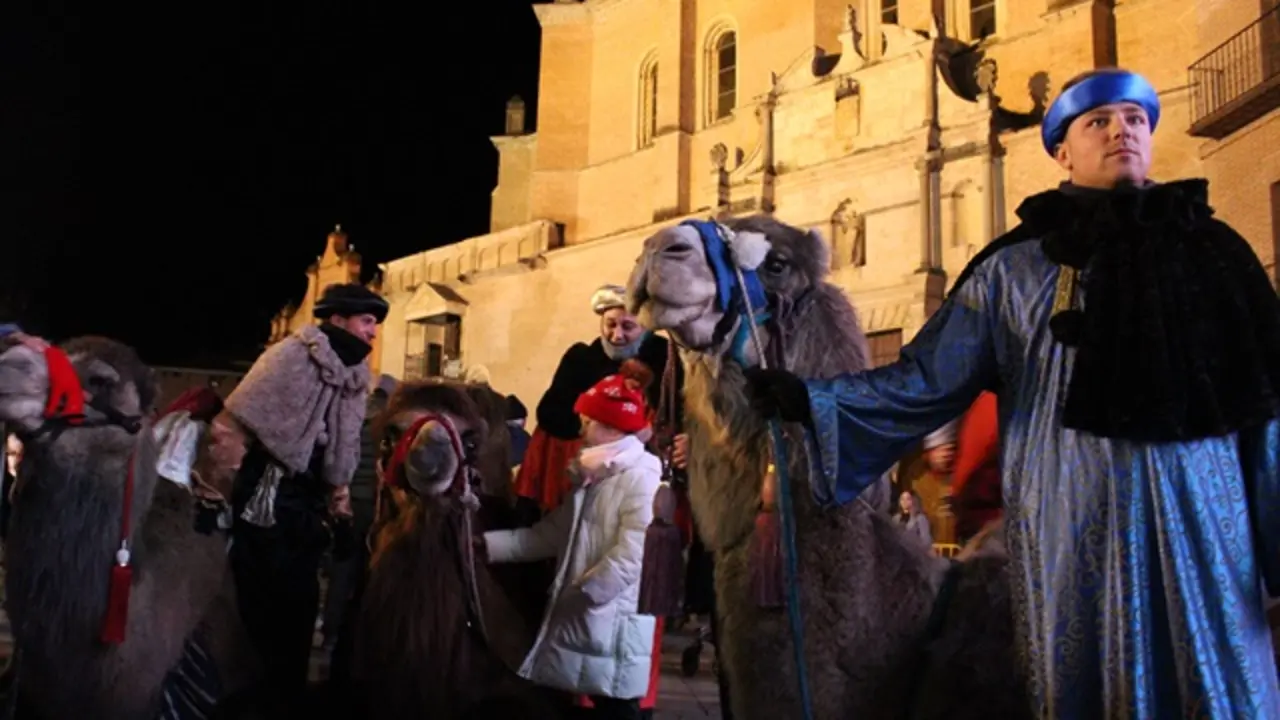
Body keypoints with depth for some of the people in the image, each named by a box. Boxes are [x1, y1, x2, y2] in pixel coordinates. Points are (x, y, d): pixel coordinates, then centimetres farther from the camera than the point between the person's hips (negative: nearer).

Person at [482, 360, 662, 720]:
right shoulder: (594, 477, 15)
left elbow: (630, 557, -24)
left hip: (614, 628, -9)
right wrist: (487, 544, 5)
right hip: (578, 622, 9)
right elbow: (550, 534, 13)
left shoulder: (642, 479, -15)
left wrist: (579, 594, -15)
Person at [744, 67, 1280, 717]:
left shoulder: (1212, 248, 11)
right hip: (1076, 519, -2)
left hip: (1206, 515, 2)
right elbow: (925, 381, 3)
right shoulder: (1016, 266, 5)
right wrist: (809, 400, -7)